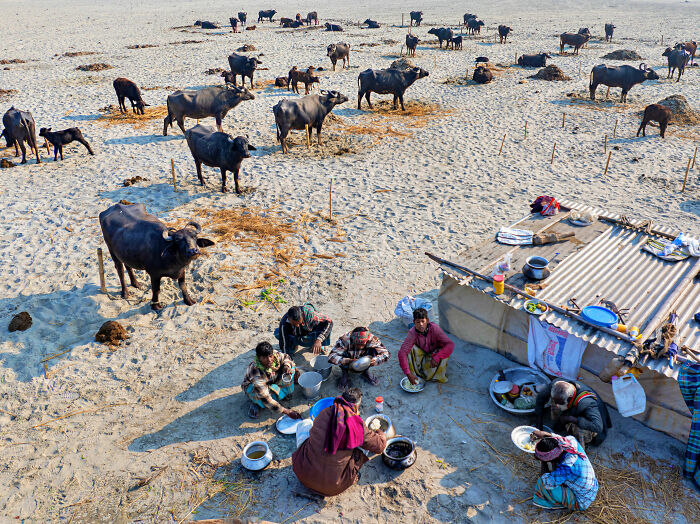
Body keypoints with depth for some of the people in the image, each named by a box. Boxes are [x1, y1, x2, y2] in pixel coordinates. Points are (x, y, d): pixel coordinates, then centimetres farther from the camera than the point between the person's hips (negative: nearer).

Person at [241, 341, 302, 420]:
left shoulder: (275, 355, -30)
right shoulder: (256, 372, -43)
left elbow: (286, 358, -4)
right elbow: (265, 399, -42)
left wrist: (287, 366, -30)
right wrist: (287, 412, -44)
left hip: (272, 381, 5)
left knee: (291, 367, -13)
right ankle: (255, 403, -5)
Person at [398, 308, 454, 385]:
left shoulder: (435, 328, -30)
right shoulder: (412, 332, -29)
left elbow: (450, 344, -34)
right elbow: (402, 353, -36)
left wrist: (437, 357, -44)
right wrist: (408, 374, -44)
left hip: (434, 353, 0)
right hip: (421, 354, 0)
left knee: (445, 351, -30)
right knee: (410, 348, -29)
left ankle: (437, 376, -8)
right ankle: (415, 373, -11)